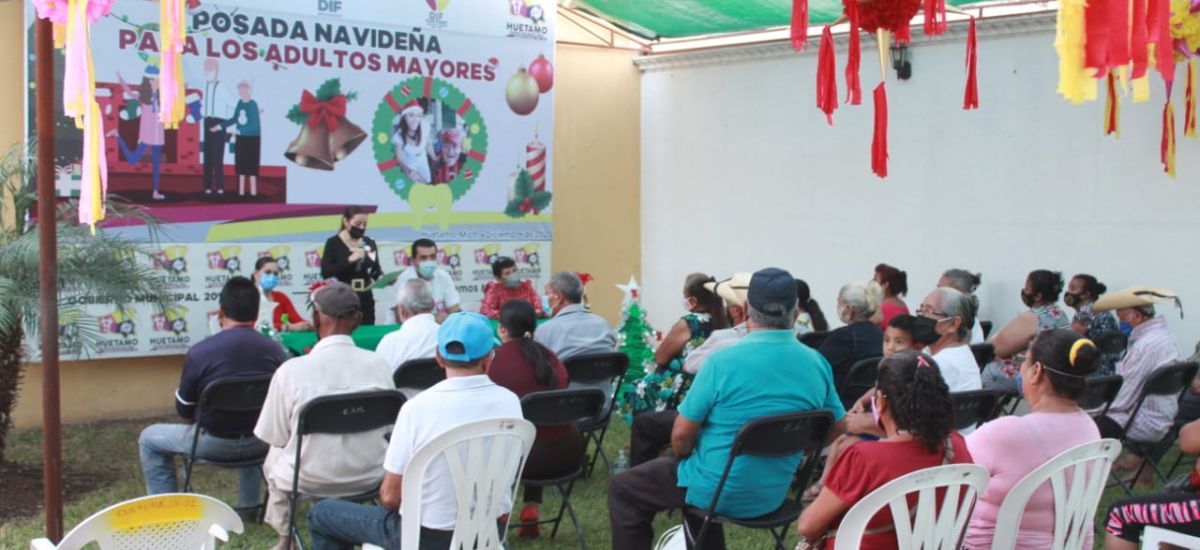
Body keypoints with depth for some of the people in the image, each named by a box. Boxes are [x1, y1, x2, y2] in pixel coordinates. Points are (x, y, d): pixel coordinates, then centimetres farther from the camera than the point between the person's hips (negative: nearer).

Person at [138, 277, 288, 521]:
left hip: (216, 443, -3)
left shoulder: (199, 352, -16)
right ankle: (249, 507, 41)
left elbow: (184, 413, -4)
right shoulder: (275, 350, -8)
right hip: (263, 441, 3)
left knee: (149, 439, 22)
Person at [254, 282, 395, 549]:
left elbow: (275, 437, -9)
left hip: (309, 480, -2)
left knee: (274, 457, 31)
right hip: (368, 478, 2)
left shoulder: (291, 370, -19)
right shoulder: (380, 365, -13)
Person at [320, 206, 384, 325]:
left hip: (365, 299, 4)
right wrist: (350, 260, -23)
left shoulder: (369, 242, 9)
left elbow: (375, 269, 13)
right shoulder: (333, 243, -5)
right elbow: (325, 272, -14)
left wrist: (381, 277, -9)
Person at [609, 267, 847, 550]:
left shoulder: (724, 361, -21)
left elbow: (682, 434, -14)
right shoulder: (817, 364, -6)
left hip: (719, 492, -6)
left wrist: (685, 459, 6)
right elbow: (837, 428, 8)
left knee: (622, 488, 16)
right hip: (774, 495, 6)